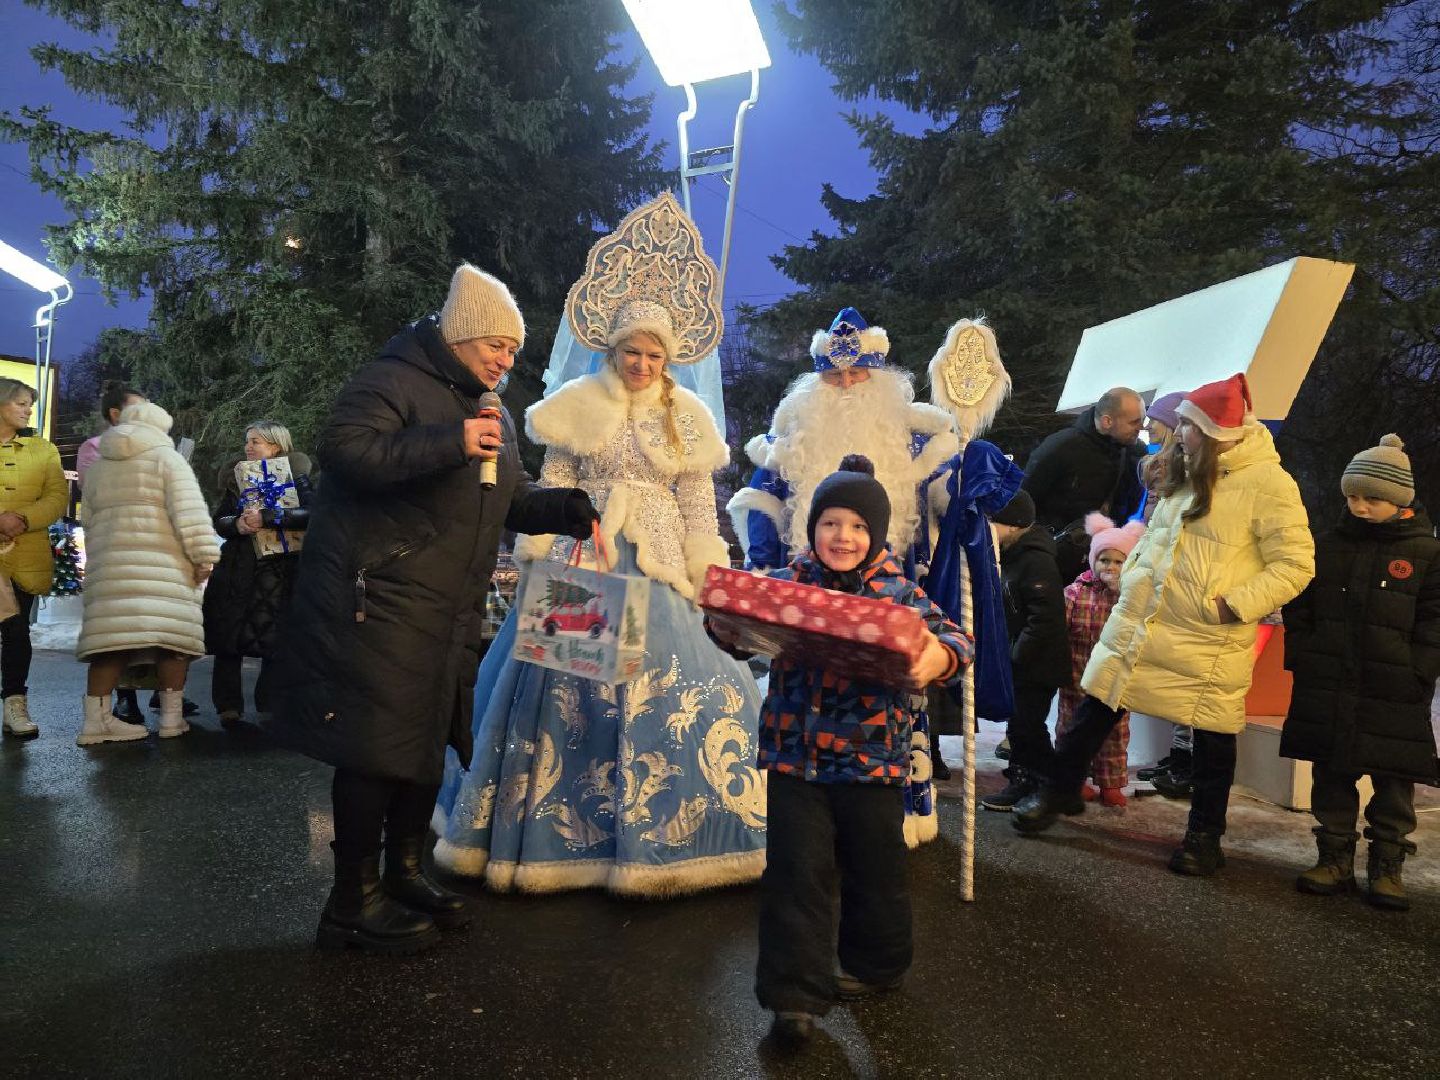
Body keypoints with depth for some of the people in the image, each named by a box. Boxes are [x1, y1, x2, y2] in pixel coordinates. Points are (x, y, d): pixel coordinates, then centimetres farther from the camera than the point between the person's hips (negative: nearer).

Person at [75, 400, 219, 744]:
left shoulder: (98, 465, 22)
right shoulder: (166, 457, 3)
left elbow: (90, 521, 23)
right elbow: (188, 510, -9)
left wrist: (98, 561, 28)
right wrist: (203, 555, -10)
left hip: (111, 563, 6)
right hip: (162, 563, -5)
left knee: (113, 636, 3)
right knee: (172, 635, -2)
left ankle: (96, 719, 1)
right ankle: (172, 717, -1)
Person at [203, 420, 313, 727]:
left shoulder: (295, 475, 3)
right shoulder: (236, 477, 17)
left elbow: (309, 513, -14)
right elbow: (219, 520, 10)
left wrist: (265, 518, -23)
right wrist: (237, 524, -12)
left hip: (277, 571, -4)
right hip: (236, 570, 4)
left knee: (274, 641, -3)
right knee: (228, 638, 1)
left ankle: (271, 709, 5)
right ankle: (229, 707, 9)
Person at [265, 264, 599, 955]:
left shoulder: (493, 416, 20)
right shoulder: (394, 382, -7)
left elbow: (513, 502, 23)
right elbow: (341, 449, -23)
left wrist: (570, 509, 5)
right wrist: (450, 444, -27)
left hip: (447, 616, 9)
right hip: (377, 607, -9)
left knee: (430, 744, 15)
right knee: (376, 751, -4)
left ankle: (404, 875, 31)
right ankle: (353, 903, 11)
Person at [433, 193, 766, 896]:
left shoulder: (684, 416, 7)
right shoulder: (579, 406, 3)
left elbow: (698, 504, 7)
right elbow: (551, 488, 2)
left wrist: (707, 580, 3)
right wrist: (537, 559, -5)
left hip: (655, 567, 1)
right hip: (582, 558, -1)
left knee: (665, 681, -3)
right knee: (566, 681, 0)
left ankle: (652, 827, 15)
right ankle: (558, 826, 18)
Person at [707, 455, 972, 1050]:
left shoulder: (898, 590, -3)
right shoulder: (789, 580, 0)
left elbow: (952, 638, -7)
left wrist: (939, 656, -29)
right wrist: (724, 624, -21)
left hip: (872, 758, 0)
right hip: (795, 756, 0)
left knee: (874, 869, 16)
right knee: (797, 872, 3)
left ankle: (875, 964, 41)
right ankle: (795, 991, 16)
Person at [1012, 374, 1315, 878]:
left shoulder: (1268, 483, -11)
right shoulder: (1186, 473, 11)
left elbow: (1295, 564, -12)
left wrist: (1233, 604, -19)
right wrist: (1130, 573, 11)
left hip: (1209, 640, -6)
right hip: (1138, 622, 6)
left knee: (1213, 737, 8)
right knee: (1096, 708, 11)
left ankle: (1205, 835, 26)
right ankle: (1059, 792, 28)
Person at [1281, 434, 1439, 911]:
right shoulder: (1329, 545, 7)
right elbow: (1299, 608, 11)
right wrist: (1301, 657, 2)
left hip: (1394, 693, -2)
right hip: (1327, 688, 3)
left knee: (1393, 781, 6)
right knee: (1331, 775, 8)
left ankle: (1387, 866, 19)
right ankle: (1335, 858, 20)